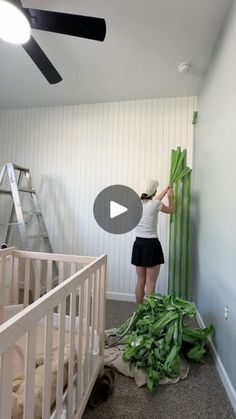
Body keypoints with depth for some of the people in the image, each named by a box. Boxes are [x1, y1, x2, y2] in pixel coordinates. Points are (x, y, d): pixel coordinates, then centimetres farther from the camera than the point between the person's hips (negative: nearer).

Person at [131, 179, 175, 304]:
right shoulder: (155, 204, -12)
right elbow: (171, 210, 10)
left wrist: (165, 190, 35)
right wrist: (170, 197, 28)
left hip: (138, 244, 6)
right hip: (151, 245, -6)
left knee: (140, 281, 16)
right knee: (150, 283, 5)